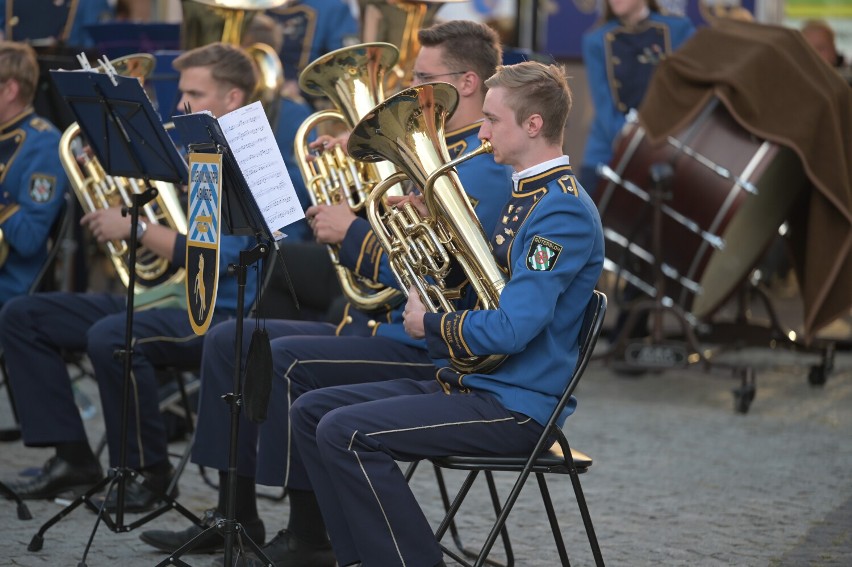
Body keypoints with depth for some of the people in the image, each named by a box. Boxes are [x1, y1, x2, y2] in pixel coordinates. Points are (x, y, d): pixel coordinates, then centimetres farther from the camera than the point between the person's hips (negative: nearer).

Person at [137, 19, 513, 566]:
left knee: (285, 360, -28)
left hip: (423, 347, -11)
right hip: (373, 323, 11)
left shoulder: (485, 167, -16)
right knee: (230, 341, 8)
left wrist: (351, 231, -15)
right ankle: (234, 516, 12)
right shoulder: (436, 150, 16)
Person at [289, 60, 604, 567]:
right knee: (312, 412, 6)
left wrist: (430, 325, -9)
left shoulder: (563, 211, -18)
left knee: (346, 432, -23)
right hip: (472, 382, 10)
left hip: (515, 406, -10)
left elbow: (510, 329, -26)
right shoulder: (526, 196, 15)